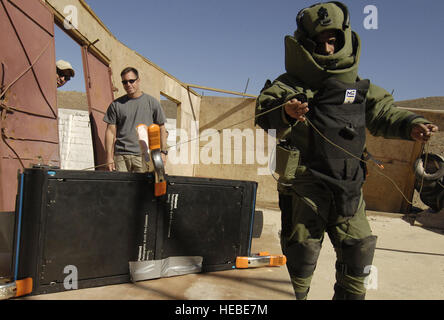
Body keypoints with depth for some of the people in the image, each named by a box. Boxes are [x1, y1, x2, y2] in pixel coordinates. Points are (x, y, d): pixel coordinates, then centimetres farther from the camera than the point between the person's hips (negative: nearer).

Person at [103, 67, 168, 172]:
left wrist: (163, 152, 1)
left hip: (143, 156, -1)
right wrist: (109, 157, 0)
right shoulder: (116, 105, 10)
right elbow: (110, 131, 8)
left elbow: (161, 129, 9)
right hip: (121, 156, 1)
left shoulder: (152, 102, 9)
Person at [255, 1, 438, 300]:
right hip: (303, 183, -4)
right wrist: (285, 111, -42)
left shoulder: (358, 85, 12)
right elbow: (265, 110, -19)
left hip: (348, 187, 5)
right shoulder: (291, 84, -5)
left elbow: (383, 111, 12)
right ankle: (298, 293, 30)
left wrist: (410, 124, -8)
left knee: (359, 248, 12)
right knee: (302, 249, 6)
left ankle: (351, 294, 35)